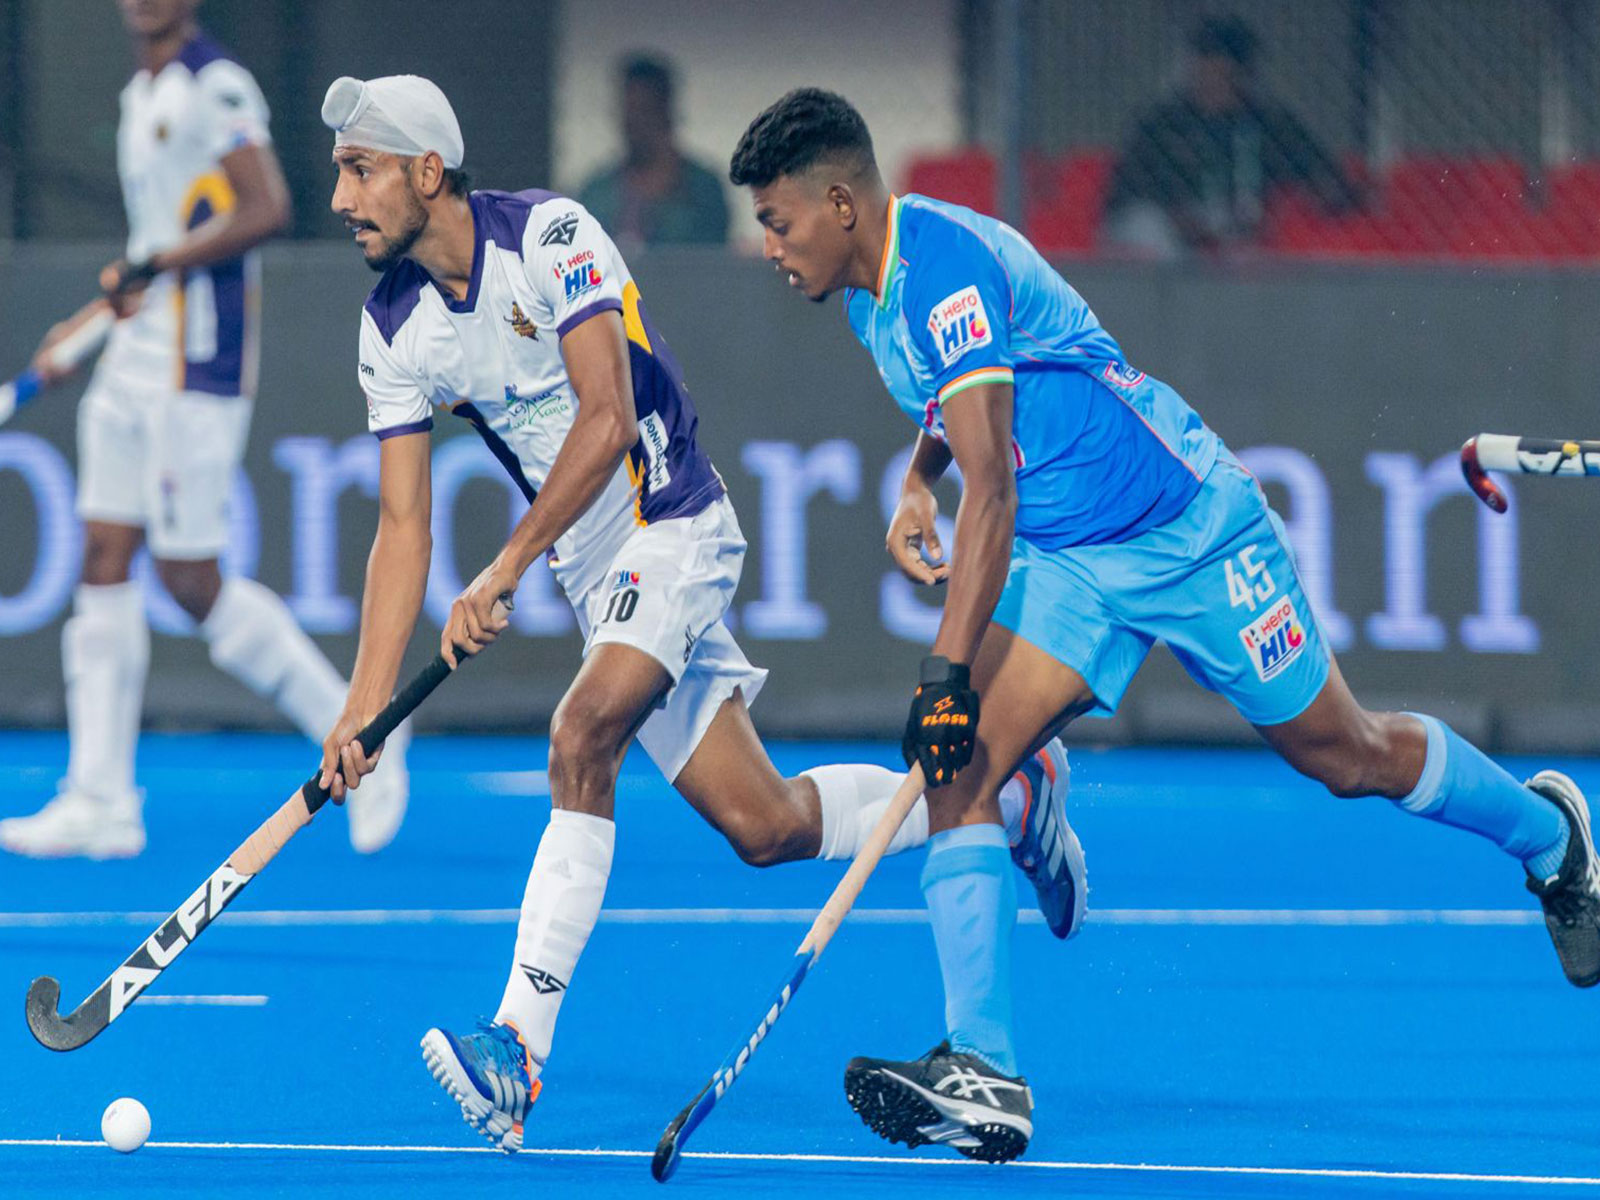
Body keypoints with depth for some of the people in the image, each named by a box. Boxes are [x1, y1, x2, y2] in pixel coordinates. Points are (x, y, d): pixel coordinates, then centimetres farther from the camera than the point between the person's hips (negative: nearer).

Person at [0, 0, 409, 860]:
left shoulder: (214, 87, -11)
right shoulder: (143, 95, 17)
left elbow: (265, 210, -22)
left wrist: (157, 267, -21)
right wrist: (88, 323, 24)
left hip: (198, 365, -9)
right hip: (136, 361, 9)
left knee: (191, 581, -8)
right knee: (105, 563, 3)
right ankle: (100, 802, 3)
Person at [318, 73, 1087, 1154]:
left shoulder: (548, 235, -18)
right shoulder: (394, 328, 0)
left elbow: (606, 421, -26)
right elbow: (403, 527, 0)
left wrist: (507, 567, -32)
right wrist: (365, 708, -9)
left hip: (675, 529, -7)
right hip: (596, 573, 7)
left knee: (583, 738, -28)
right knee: (763, 826, 4)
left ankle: (521, 1044, -31)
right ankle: (1009, 794, 27)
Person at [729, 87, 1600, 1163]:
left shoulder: (944, 265, -27)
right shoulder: (875, 287, 2)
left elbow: (992, 493, -33)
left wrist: (948, 672, -37)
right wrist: (917, 482, 8)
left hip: (1191, 528, -8)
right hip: (1070, 560, 8)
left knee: (1345, 755, 8)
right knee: (957, 767, -14)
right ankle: (983, 1074, -20)